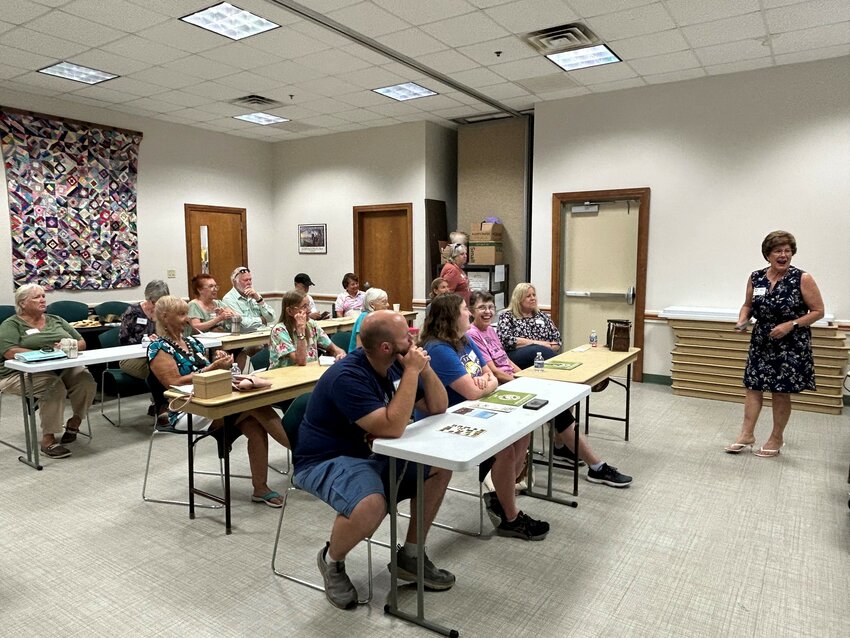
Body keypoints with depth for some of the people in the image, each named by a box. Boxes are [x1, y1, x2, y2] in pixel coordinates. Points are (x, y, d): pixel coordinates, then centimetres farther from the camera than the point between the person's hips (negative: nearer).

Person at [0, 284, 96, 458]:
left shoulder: (56, 320, 22)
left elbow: (82, 343, 15)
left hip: (64, 368, 4)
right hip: (25, 373, -4)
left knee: (86, 380, -27)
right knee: (54, 388, -35)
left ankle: (74, 422, -6)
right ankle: (48, 440, -25)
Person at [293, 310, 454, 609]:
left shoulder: (394, 366, -2)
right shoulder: (347, 377, -28)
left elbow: (437, 408, 2)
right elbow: (393, 428, -35)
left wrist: (424, 367, -14)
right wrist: (412, 371, -30)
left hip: (371, 453, 8)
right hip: (327, 461, -8)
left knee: (439, 467, -3)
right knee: (371, 506, -36)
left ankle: (409, 556, 12)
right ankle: (331, 560, -1)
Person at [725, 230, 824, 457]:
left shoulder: (802, 279, -10)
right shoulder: (756, 278, 1)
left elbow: (818, 311, -7)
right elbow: (748, 305, 13)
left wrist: (791, 324, -18)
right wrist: (742, 320, -6)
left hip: (791, 346, -4)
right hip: (761, 343, 4)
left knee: (781, 393, 5)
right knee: (753, 386, 6)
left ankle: (776, 439, 22)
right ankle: (747, 434, 17)